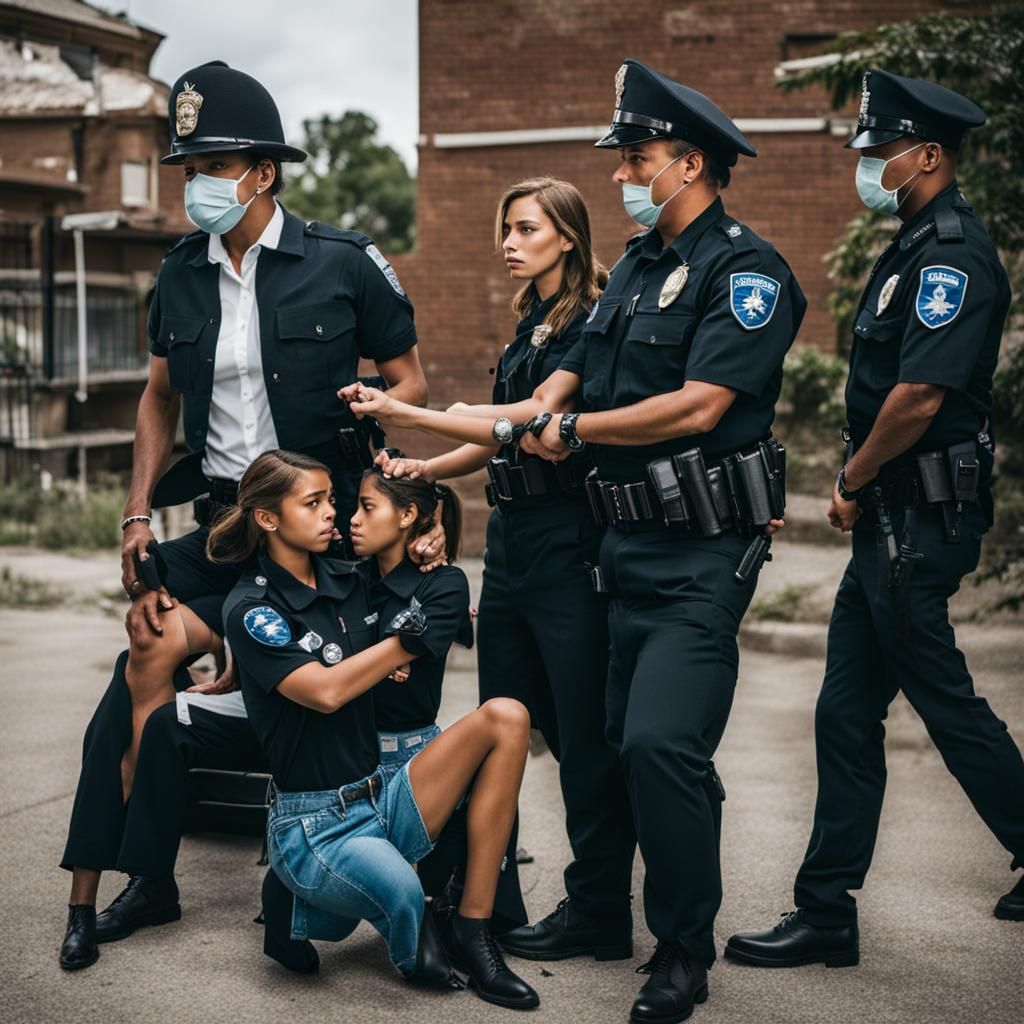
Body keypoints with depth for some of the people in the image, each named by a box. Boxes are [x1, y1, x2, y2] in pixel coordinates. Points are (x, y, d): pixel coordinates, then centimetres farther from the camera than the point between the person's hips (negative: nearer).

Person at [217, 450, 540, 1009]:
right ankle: (316, 904, 2)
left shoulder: (350, 581, 10)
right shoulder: (250, 608, -7)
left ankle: (470, 930, -11)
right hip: (314, 826, -7)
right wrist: (406, 637, -9)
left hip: (382, 799, 7)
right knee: (403, 893, -38)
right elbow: (325, 691, -19)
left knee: (505, 717, -12)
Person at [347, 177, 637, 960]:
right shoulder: (531, 326, 16)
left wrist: (406, 414, -20)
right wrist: (425, 470, 6)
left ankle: (598, 914, 9)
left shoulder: (596, 325, -11)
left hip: (570, 548, -9)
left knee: (585, 735, -1)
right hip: (512, 538, 9)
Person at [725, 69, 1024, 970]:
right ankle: (827, 914, 16)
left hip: (920, 522, -10)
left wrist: (852, 483, -11)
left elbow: (920, 395, -24)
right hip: (891, 521, 10)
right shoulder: (916, 249, 16)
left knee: (945, 703, 2)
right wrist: (862, 489, 11)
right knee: (847, 716, 10)